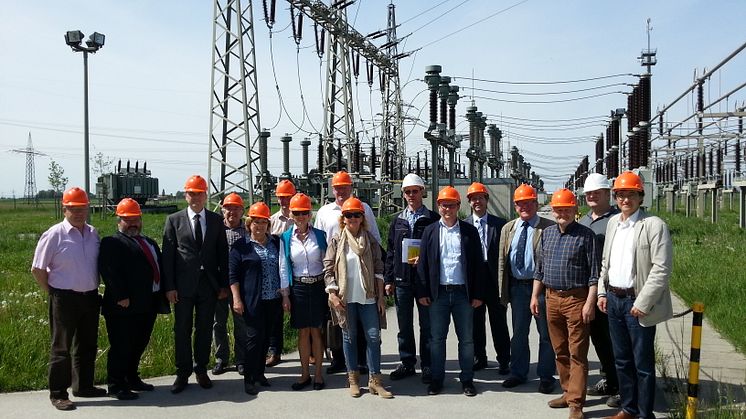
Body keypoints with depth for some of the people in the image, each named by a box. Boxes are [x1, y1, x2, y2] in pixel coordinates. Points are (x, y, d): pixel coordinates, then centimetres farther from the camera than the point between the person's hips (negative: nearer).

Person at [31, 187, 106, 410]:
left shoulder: (93, 233, 5)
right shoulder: (54, 234, -11)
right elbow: (37, 269, -7)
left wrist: (94, 288, 11)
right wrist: (52, 292, -4)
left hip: (90, 297, 6)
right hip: (65, 298, -6)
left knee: (87, 345, 16)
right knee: (62, 347, 3)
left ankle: (83, 385, 31)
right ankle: (58, 393, 12)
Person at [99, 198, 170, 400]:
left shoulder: (150, 243, 20)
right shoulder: (111, 243, -6)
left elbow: (158, 268, 19)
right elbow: (108, 271, -17)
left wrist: (163, 294, 9)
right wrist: (121, 297, -22)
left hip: (148, 305, 8)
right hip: (124, 306, -8)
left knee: (139, 345, 17)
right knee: (121, 347, 0)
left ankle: (132, 379, 31)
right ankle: (116, 386, 11)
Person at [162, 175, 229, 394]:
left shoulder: (216, 220, 6)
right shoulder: (174, 220, 2)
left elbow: (223, 253, 7)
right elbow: (167, 255, -1)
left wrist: (223, 284, 3)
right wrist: (169, 286, -7)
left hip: (209, 284, 2)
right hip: (183, 285, -1)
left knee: (205, 329, 9)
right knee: (182, 330, 5)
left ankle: (201, 370, 22)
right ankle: (183, 373, 17)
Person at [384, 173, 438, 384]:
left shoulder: (433, 219, -1)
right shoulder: (397, 220, 10)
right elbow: (390, 251, 11)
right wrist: (389, 279, 6)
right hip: (402, 280, 4)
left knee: (427, 325, 4)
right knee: (404, 325, 11)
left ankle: (427, 365, 14)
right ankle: (407, 363, 23)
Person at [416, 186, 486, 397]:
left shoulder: (469, 231, 3)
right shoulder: (430, 231, 5)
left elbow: (478, 264, 2)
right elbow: (422, 263, 4)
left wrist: (478, 294, -2)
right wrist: (422, 292, -2)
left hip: (463, 293, 0)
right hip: (438, 293, 1)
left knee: (466, 338, 7)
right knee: (437, 338, 7)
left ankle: (467, 379, 19)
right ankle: (437, 379, 18)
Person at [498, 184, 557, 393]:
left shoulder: (549, 228, -7)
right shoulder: (508, 229, 9)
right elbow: (502, 261, 10)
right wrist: (503, 290, 6)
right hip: (517, 286, 5)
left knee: (545, 334, 7)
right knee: (518, 333, 16)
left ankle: (546, 376, 20)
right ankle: (518, 373, 30)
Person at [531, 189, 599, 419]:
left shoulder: (585, 235, -7)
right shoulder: (547, 233, 10)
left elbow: (594, 273, -9)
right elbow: (540, 268, 16)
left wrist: (590, 303, -14)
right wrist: (534, 296, 12)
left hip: (576, 299, -6)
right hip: (552, 298, 6)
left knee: (577, 353, -2)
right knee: (560, 351, 15)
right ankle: (568, 392, 28)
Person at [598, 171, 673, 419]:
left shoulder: (654, 225, -11)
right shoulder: (613, 222, 10)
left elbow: (662, 268, -15)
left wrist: (643, 303, -16)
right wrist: (602, 292, 10)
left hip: (637, 302, -6)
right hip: (613, 299, 7)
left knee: (643, 363, 2)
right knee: (622, 359, 16)